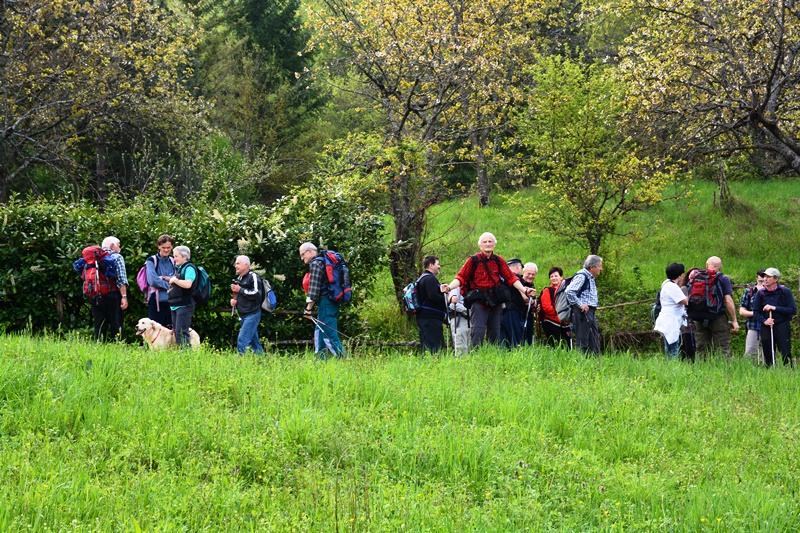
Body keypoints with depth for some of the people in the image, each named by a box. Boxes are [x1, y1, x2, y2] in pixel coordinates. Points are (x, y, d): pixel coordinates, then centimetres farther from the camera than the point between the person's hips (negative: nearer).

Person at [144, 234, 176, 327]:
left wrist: (164, 278, -13)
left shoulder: (174, 262, 13)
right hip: (156, 302, -4)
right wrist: (169, 285, -11)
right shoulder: (152, 261, 1)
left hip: (171, 302, 4)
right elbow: (152, 280, -13)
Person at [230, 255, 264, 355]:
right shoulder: (239, 279, 18)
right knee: (254, 342, 10)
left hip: (252, 314, -9)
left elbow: (257, 294, -20)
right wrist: (234, 300, 9)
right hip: (243, 316, 9)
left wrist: (240, 290, -15)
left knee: (242, 340, -17)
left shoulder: (253, 277, -9)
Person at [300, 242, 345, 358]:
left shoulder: (315, 263, -9)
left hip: (325, 302, -10)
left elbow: (314, 288, -17)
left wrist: (309, 308, -16)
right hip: (332, 303, 10)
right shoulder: (323, 261, 22)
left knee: (329, 336, -12)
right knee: (319, 334, 14)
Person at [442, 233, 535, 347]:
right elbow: (461, 277, -2)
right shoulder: (473, 260, 0)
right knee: (478, 331, -15)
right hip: (479, 302, -4)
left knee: (495, 333, 7)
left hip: (496, 302, 4)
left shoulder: (499, 261, 9)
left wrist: (524, 290, -1)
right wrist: (449, 287, -19)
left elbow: (511, 278, 10)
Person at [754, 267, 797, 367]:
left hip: (782, 325, -3)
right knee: (768, 355, 4)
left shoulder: (785, 291, -3)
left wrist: (774, 308, -13)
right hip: (766, 327, 3)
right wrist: (764, 321, -12)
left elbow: (793, 310, -7)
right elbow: (756, 311, 7)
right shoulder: (761, 293, 5)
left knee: (786, 354, -8)